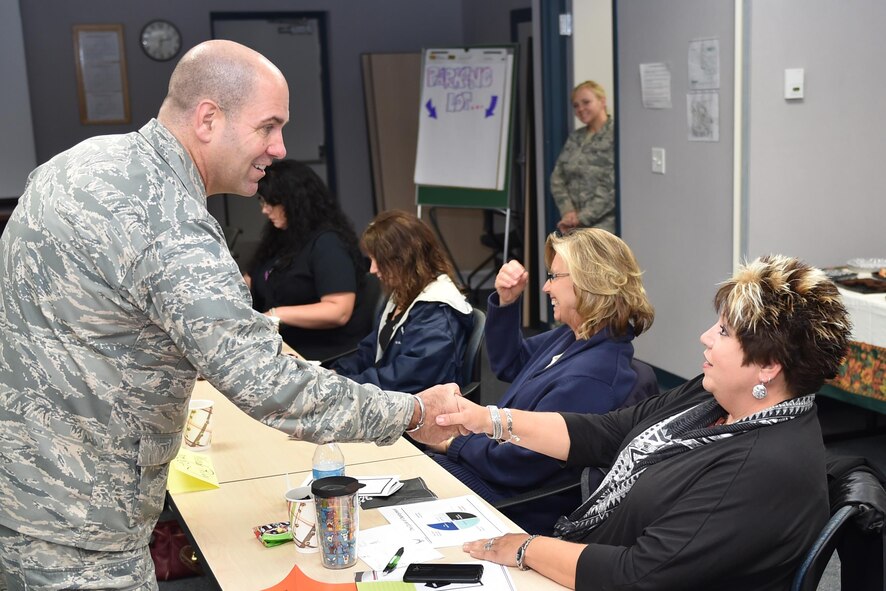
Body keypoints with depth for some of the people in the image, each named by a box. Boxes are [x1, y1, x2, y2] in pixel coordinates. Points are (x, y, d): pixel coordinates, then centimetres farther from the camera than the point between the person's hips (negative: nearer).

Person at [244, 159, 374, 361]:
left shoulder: (327, 243, -13)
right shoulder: (281, 237, 15)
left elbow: (339, 311, -22)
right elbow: (250, 283, 22)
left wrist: (278, 315, -24)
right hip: (286, 345, 8)